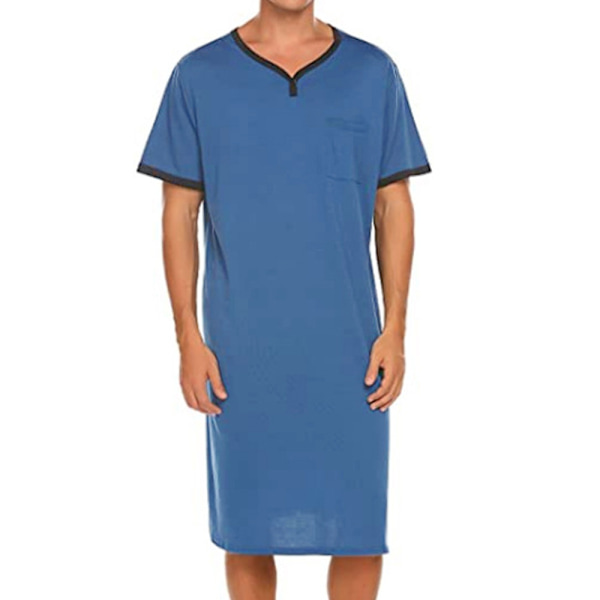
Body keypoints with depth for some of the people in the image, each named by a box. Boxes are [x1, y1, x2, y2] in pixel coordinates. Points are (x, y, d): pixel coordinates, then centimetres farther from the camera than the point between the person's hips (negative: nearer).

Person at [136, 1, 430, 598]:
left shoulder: (373, 73, 4)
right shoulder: (198, 76, 1)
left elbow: (394, 207, 5)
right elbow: (180, 214, 2)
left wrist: (394, 330, -1)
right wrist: (188, 339, -3)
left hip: (349, 348, 1)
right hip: (242, 351, 0)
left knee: (359, 529, 6)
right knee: (247, 531, 10)